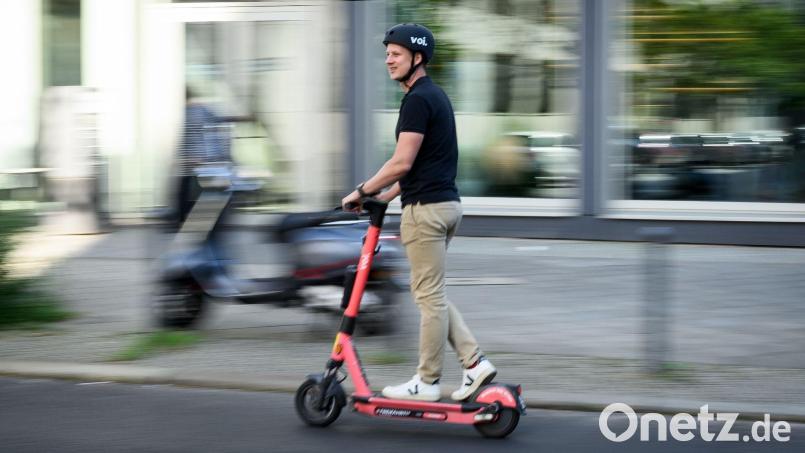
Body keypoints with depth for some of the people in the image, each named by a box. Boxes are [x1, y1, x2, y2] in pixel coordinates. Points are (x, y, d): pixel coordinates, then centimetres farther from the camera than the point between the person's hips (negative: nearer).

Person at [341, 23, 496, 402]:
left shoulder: (418, 100, -15)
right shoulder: (435, 95, 16)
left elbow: (402, 162, -20)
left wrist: (362, 191, -9)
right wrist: (386, 196, 21)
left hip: (427, 208, -10)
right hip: (445, 203, 10)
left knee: (429, 295, -3)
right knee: (431, 293, 15)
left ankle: (427, 382, 4)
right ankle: (474, 362, 10)